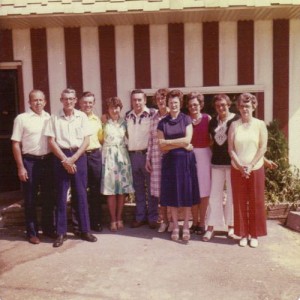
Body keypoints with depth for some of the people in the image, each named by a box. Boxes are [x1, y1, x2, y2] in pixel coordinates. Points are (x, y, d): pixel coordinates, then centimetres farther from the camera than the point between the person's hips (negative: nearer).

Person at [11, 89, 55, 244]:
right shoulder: (21, 118, -4)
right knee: (30, 199, 6)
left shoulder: (49, 118, 7)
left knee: (48, 197, 12)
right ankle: (32, 232, 18)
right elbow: (16, 144, -5)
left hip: (48, 161, 4)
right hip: (30, 161, -3)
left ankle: (48, 228, 28)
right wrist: (20, 167, -9)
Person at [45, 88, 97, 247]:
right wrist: (64, 159, -10)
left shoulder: (82, 116, 4)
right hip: (61, 157, -1)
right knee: (61, 195, 3)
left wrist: (73, 158, -9)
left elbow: (86, 140, 1)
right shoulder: (55, 118, 2)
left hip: (79, 156, 1)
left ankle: (85, 230, 14)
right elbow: (51, 141, -1)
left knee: (81, 194, 5)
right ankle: (61, 232, 12)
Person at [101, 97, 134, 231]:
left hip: (122, 156, 2)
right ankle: (113, 220, 8)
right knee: (111, 190, -2)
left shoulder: (124, 122, 8)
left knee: (122, 188, 3)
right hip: (109, 156, -2)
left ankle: (119, 218, 16)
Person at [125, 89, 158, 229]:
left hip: (148, 154, -4)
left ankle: (153, 217, 15)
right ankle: (140, 217, 23)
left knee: (151, 187, 5)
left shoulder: (152, 114, -6)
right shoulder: (128, 116, 9)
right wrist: (127, 149, 11)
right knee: (138, 188, 12)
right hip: (133, 155, 4)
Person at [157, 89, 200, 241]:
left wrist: (168, 142, -9)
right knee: (172, 194, 4)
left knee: (186, 193, 2)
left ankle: (186, 226, 13)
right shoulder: (162, 123, 5)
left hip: (186, 160, -1)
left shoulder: (186, 119, 2)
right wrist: (181, 145, -11)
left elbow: (188, 140, -9)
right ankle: (175, 226, 16)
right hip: (170, 161, 1)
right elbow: (162, 147, -2)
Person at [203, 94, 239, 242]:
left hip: (232, 162, -4)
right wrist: (215, 153, 9)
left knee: (232, 194, 7)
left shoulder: (236, 120, -7)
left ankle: (231, 226, 19)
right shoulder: (213, 121, 8)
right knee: (215, 195, 6)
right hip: (217, 162, 4)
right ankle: (210, 227, 11)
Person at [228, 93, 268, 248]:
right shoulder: (234, 125, 4)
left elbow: (263, 148, -4)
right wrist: (241, 166, -11)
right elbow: (230, 149, 0)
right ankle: (243, 234, 16)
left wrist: (250, 165, -12)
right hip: (237, 169, 1)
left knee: (256, 202, 4)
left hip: (256, 169, -1)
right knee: (240, 202, 5)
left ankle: (254, 234, 16)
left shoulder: (260, 124, 1)